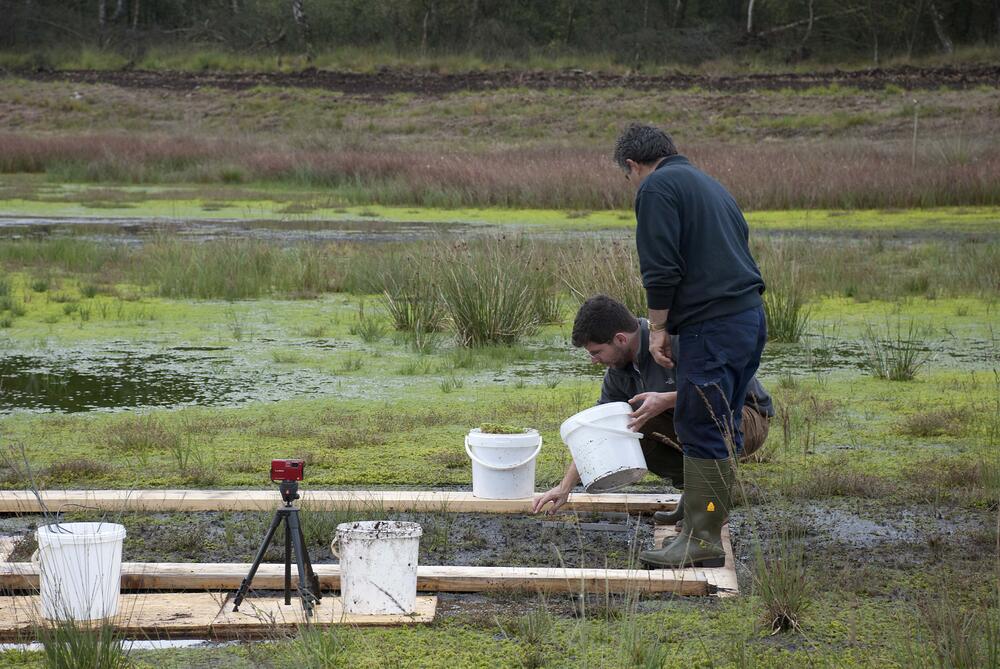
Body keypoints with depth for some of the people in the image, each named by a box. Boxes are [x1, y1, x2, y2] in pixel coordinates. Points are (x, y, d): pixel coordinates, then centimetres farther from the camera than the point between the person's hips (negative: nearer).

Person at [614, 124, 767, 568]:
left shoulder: (656, 188, -4)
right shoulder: (707, 183, 24)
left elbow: (661, 268, -13)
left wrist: (658, 327, -3)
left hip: (712, 326, -9)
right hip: (750, 316, 9)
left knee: (701, 432, -6)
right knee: (724, 430, 15)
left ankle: (702, 541, -4)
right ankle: (712, 522, 23)